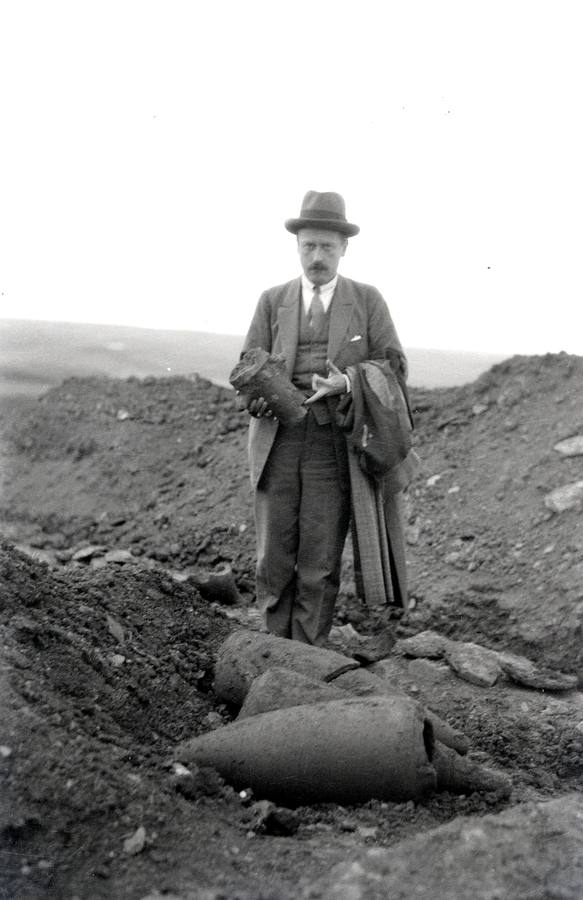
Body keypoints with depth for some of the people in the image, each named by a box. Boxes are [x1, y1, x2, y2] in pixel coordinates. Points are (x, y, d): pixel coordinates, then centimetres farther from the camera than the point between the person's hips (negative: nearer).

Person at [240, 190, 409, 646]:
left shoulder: (367, 300, 7)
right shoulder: (272, 301, 12)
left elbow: (394, 366, 4)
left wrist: (347, 383, -15)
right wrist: (259, 394, -14)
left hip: (334, 444, -2)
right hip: (277, 442, 2)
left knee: (320, 565, -3)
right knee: (273, 560, 3)